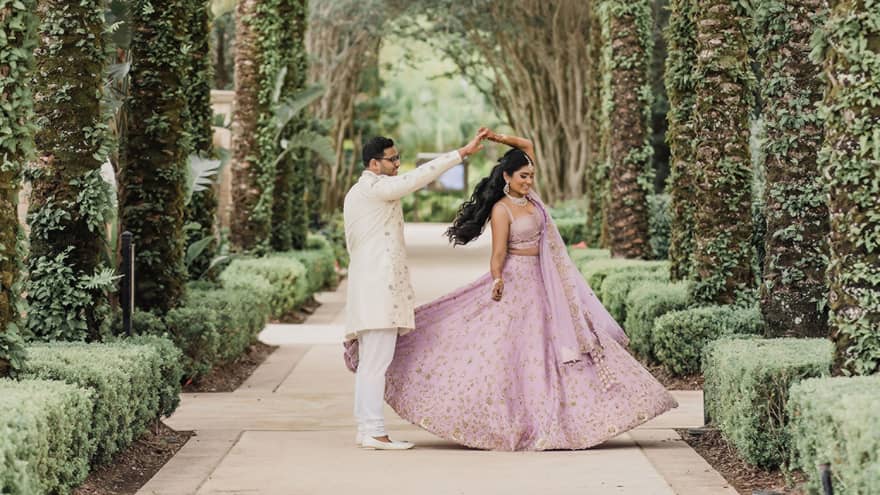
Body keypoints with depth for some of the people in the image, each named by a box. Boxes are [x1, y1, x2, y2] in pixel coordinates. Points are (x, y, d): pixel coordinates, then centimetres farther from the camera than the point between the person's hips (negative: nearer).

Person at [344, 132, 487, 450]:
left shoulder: (355, 194, 21)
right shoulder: (376, 187, -9)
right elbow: (419, 177, -19)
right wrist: (463, 152, -19)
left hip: (364, 280, 10)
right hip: (380, 283, -10)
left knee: (370, 361, 10)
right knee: (377, 361, -11)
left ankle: (365, 428, 11)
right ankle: (374, 432, -13)